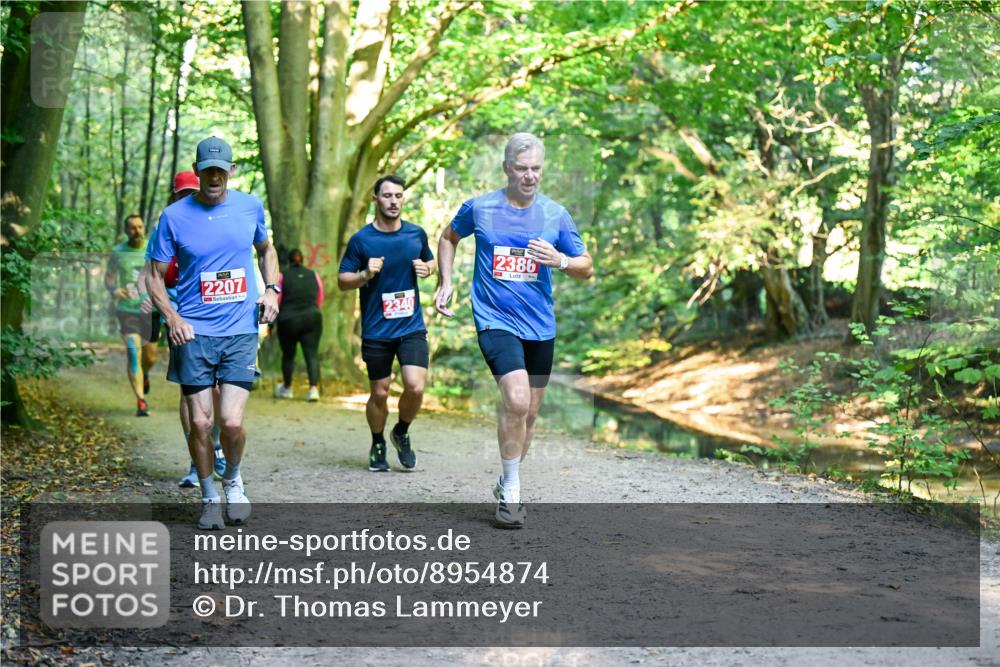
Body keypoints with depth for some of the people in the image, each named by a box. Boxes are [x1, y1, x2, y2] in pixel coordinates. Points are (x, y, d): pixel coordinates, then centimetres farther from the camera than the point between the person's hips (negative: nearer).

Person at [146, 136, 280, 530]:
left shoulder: (250, 206, 5)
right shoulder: (174, 216, -1)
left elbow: (266, 250, 24)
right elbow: (155, 277, 4)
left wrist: (271, 289, 6)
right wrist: (172, 317, -11)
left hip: (240, 332, 1)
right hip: (194, 334, 0)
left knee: (231, 422, -9)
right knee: (200, 423, 0)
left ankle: (233, 482, 21)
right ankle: (209, 498, 21)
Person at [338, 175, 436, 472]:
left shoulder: (416, 234, 5)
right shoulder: (361, 240, -3)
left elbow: (431, 261, 22)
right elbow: (342, 280, 2)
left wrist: (426, 268, -1)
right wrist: (365, 274, -17)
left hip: (412, 326, 1)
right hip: (376, 331, -1)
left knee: (415, 387, -14)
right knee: (379, 393, 6)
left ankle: (402, 433, 15)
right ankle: (378, 446, 31)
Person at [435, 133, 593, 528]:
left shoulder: (555, 215, 1)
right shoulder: (479, 208, -2)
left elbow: (587, 268, 6)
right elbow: (449, 238, 18)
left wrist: (560, 260, -14)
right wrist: (446, 282, 8)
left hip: (540, 326, 4)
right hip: (496, 321, -3)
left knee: (527, 413, 12)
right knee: (516, 400, -23)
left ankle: (508, 483, 34)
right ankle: (511, 491, -8)